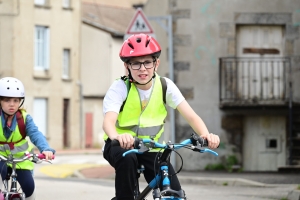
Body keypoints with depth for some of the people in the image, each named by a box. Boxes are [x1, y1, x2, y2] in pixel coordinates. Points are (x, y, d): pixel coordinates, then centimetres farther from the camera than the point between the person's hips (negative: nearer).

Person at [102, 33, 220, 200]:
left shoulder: (165, 86, -10)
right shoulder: (120, 87, -18)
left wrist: (206, 134, -40)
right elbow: (109, 120, -35)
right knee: (127, 159, -38)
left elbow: (191, 115, -19)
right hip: (121, 146, -2)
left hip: (151, 148, 3)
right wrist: (117, 136, -59)